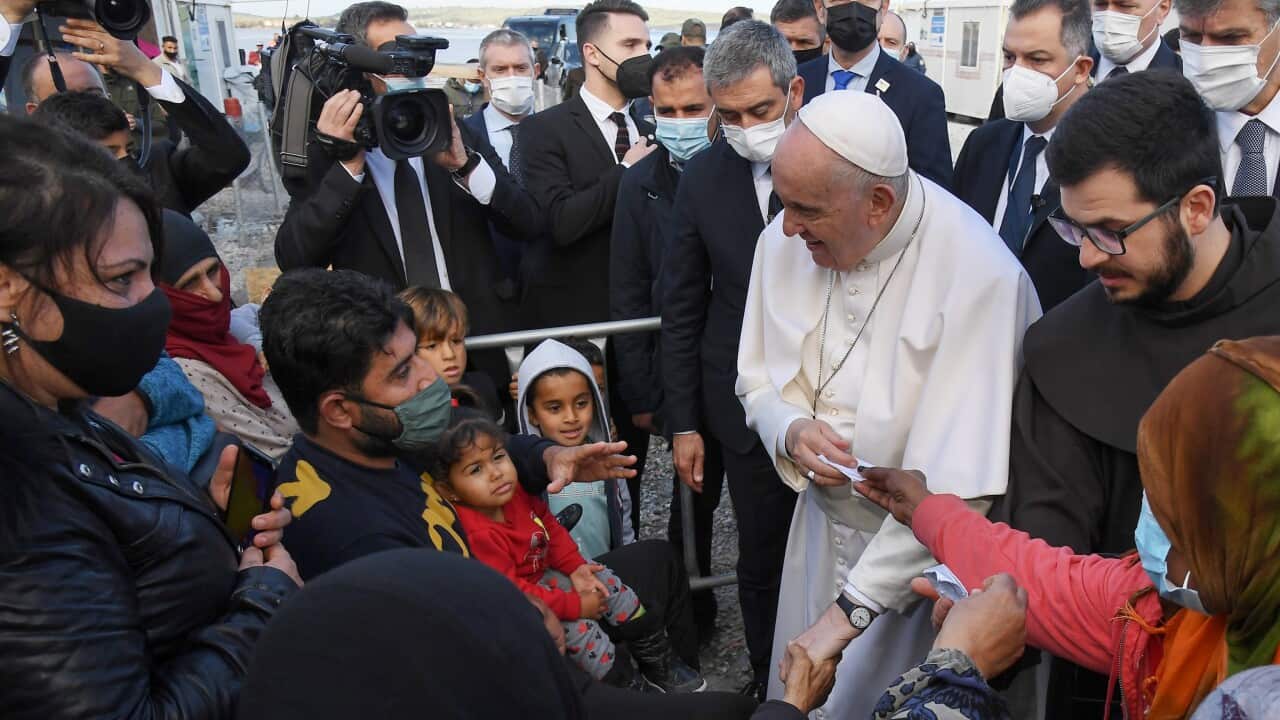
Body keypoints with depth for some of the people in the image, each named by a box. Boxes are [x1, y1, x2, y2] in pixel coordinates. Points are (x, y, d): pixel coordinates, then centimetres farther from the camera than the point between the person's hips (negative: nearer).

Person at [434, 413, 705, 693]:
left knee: (606, 583, 4)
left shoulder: (515, 493, -11)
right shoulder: (479, 534, -34)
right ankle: (632, 689, -3)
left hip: (546, 574, 8)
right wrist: (574, 605, -24)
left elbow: (550, 526, 6)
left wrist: (575, 567, -7)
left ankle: (659, 663, 18)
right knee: (578, 628, -23)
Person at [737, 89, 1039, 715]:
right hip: (822, 525, 5)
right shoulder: (783, 243, -9)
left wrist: (849, 611, -28)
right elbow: (757, 381, 6)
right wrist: (790, 432, -17)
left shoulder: (980, 277, -28)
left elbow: (959, 486, -30)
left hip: (924, 553, -5)